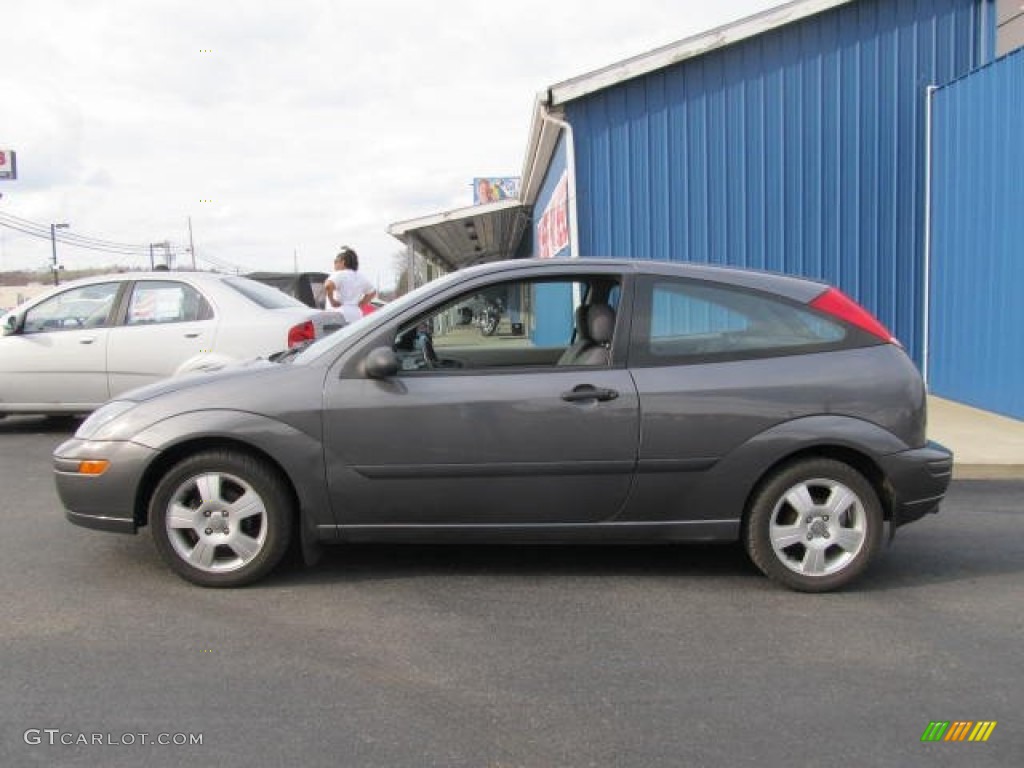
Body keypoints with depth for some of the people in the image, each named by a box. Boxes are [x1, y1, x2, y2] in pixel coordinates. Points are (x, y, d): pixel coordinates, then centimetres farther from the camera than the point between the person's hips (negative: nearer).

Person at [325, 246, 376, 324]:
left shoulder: (339, 275, -5)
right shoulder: (360, 277, 18)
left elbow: (328, 285, -25)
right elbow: (372, 291, 31)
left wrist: (332, 301, -11)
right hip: (356, 315, 8)